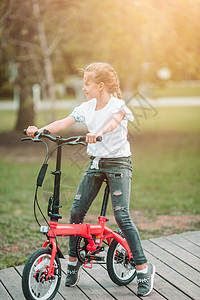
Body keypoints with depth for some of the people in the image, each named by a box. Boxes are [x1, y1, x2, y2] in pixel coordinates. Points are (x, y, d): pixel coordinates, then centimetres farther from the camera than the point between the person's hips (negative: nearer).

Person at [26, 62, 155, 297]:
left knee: (122, 216, -14)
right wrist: (40, 130, -20)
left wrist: (98, 132, -55)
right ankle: (73, 261, 18)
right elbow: (64, 122, -4)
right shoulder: (86, 108, 6)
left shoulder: (117, 105, -11)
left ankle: (144, 269, -3)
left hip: (118, 163, -6)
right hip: (95, 163, 6)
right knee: (76, 211, -1)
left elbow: (113, 121, -34)